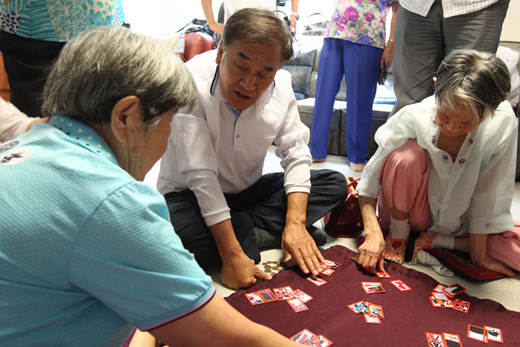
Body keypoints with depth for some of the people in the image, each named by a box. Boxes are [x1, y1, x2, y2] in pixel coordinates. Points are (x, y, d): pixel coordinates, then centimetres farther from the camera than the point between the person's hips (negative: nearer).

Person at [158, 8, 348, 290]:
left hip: (247, 192, 5)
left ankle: (247, 231, -13)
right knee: (185, 235, -39)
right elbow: (201, 176, -31)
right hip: (190, 195, -4)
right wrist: (232, 256, -33)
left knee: (335, 184, -5)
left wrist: (295, 224, -21)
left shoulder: (280, 85, -12)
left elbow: (296, 153, -8)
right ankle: (259, 235, -9)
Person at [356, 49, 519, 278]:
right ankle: (399, 234, -8)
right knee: (408, 156, -30)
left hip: (460, 224, 3)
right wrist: (373, 233, -30)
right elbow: (369, 180, -19)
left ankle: (429, 241, -6)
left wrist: (479, 253, -9)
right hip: (405, 214, -2)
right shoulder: (413, 118, -25)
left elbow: (490, 196, -15)